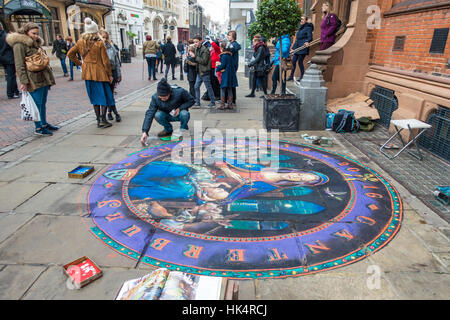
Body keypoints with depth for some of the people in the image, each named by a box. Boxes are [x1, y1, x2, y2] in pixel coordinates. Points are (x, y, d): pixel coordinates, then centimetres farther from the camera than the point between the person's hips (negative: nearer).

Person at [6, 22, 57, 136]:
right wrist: (24, 81, -18)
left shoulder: (36, 43, 19)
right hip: (34, 80, -8)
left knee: (43, 102, 14)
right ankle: (38, 128, 3)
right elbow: (19, 65, -13)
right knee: (37, 103, -4)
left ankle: (44, 123, 24)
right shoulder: (19, 44, -8)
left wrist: (49, 74, 20)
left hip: (44, 78, 8)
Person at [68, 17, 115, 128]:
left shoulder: (80, 42, 3)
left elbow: (70, 54, 9)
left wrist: (79, 63, 18)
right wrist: (110, 74, -1)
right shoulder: (100, 43, -10)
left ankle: (98, 120, 17)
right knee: (104, 96, 5)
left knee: (95, 96, 13)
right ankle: (103, 120, -1)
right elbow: (105, 60, -8)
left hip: (87, 72, 5)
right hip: (100, 72, -5)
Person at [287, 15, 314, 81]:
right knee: (293, 61, 5)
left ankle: (302, 77, 5)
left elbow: (310, 38, -13)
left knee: (300, 62, -7)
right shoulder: (300, 28, 20)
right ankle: (291, 76, 15)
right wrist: (293, 48, 23)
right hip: (297, 47, 8)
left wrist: (307, 42, -35)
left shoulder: (308, 28, -4)